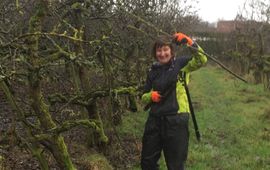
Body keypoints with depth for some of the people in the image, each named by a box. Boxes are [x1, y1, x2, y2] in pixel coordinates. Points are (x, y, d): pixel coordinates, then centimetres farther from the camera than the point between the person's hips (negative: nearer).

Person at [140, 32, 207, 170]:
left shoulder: (180, 64, -2)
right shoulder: (153, 71, 10)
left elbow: (201, 60, -19)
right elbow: (144, 96, 16)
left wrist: (189, 42, -30)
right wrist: (150, 96, -6)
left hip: (176, 120, -4)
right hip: (155, 120, 5)